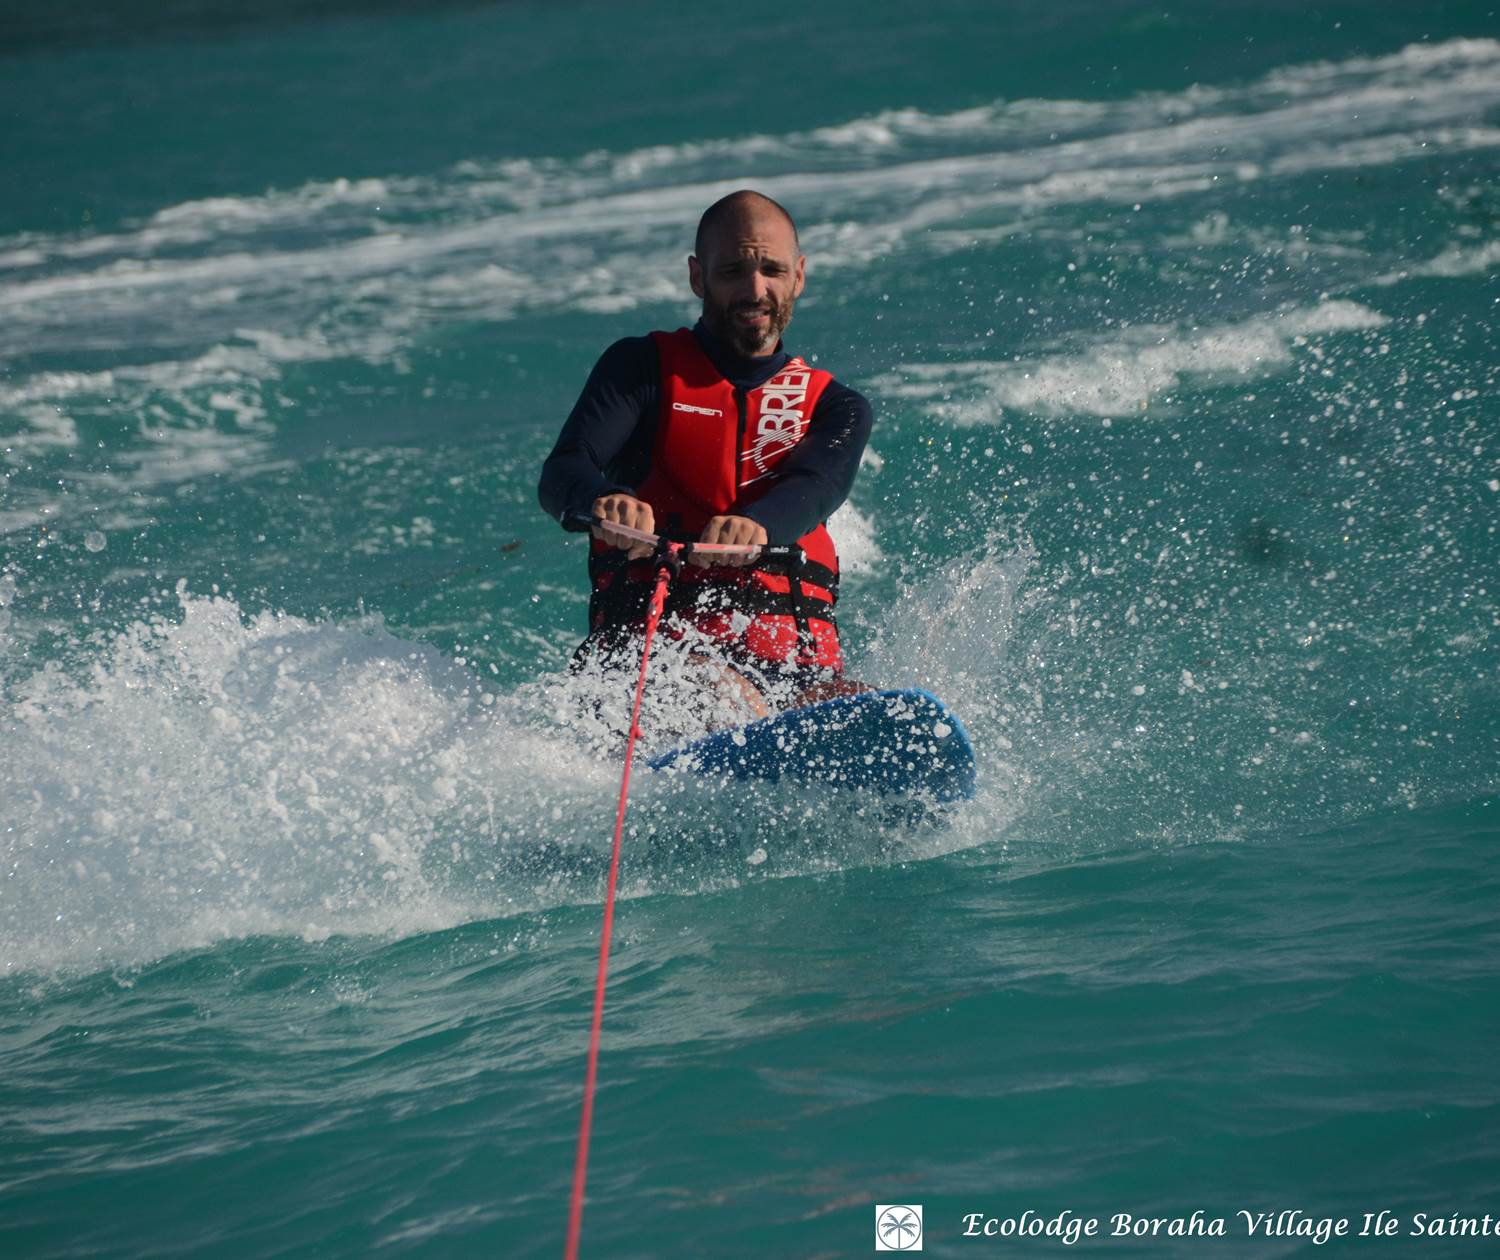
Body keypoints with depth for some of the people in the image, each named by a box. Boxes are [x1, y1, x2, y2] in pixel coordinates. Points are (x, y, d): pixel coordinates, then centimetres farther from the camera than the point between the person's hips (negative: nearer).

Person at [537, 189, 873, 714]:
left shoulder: (836, 408, 20)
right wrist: (605, 502, -30)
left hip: (797, 666, 2)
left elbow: (814, 489, -3)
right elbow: (563, 474, -2)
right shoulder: (643, 367, 15)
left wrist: (757, 524, -30)